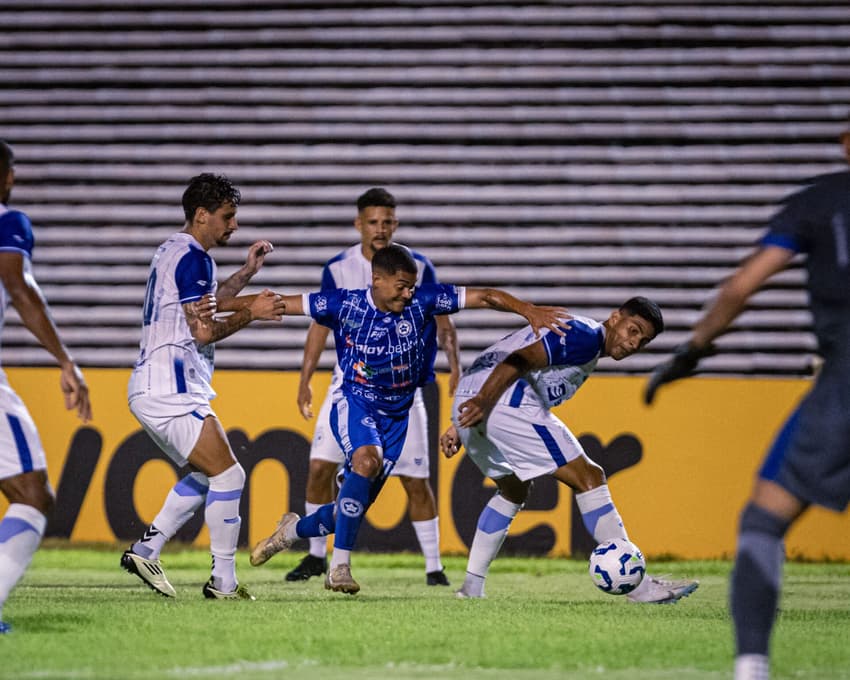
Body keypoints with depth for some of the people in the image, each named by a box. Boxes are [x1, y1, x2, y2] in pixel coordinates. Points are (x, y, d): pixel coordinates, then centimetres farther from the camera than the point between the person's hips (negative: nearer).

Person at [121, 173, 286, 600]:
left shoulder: (173, 252, 19)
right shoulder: (193, 258, -13)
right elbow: (204, 331, -17)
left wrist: (248, 271, 27)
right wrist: (251, 312, -6)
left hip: (151, 390, 11)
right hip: (171, 390, -11)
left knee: (204, 476, 20)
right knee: (228, 476, -9)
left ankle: (145, 549, 13)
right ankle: (223, 582, -8)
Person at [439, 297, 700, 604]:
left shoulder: (569, 331, 29)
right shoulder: (586, 336, -2)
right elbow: (520, 360, -17)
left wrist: (459, 426, 24)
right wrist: (483, 401, -29)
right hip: (508, 403, -10)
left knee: (513, 491, 29)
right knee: (588, 478, -5)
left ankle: (472, 586, 24)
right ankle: (637, 585, -6)